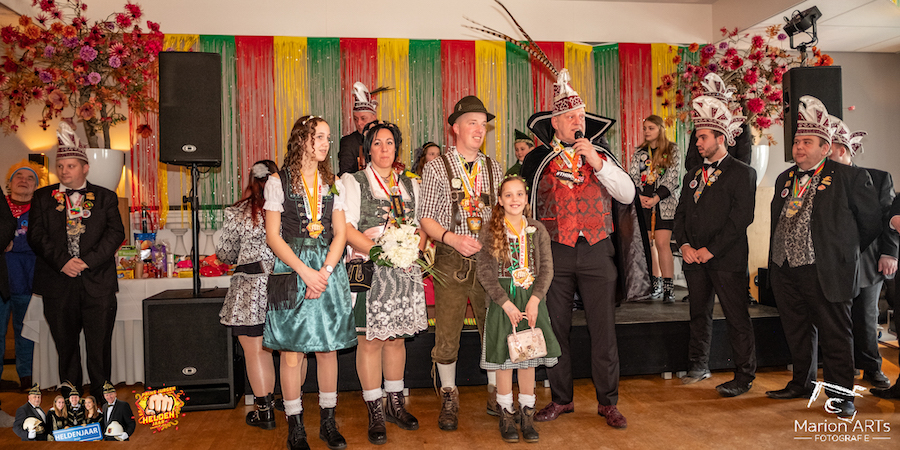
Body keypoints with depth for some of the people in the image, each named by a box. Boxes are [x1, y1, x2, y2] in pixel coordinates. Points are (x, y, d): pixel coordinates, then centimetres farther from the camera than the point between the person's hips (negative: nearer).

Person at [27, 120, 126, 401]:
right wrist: (62, 262, -12)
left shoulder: (105, 197, 9)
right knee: (66, 347, 9)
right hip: (58, 285, 1)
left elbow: (116, 233, -2)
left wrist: (87, 261, -13)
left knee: (100, 348, 1)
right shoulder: (42, 197, 12)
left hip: (98, 284, -1)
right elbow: (36, 235, 2)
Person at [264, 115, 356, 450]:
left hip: (329, 269, 3)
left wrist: (325, 271, -8)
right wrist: (305, 271, -12)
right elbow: (273, 237, -3)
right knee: (292, 351, -1)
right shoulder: (278, 181, 2)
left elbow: (340, 233, 7)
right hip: (292, 269, -3)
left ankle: (328, 422, 17)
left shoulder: (333, 183, 13)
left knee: (328, 347, 5)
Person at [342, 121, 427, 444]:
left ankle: (396, 405, 23)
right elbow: (346, 229, -8)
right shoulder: (353, 182, 2)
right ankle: (375, 412, 9)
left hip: (405, 270, 4)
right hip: (370, 270, -4)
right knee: (370, 340, -3)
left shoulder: (410, 185, 16)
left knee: (396, 337, 10)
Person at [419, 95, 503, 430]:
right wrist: (453, 237, -17)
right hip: (451, 261, -3)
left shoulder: (493, 168, 12)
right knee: (447, 332, 2)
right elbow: (426, 218, -2)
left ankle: (496, 395, 25)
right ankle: (449, 399, 21)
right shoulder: (436, 168, 1)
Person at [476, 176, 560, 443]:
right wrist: (507, 303, -14)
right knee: (504, 359, 3)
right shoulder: (490, 233, -3)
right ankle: (506, 415, 18)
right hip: (502, 301, -2)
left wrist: (534, 300, -11)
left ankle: (527, 415, 20)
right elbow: (485, 273, -7)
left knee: (529, 357, 7)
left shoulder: (537, 230, 4)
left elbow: (546, 268, 1)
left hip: (532, 299, 2)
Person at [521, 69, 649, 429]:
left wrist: (597, 162, -11)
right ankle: (561, 399, 21)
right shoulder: (538, 160, 6)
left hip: (597, 250, 1)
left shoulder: (600, 154, 9)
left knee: (604, 329, 2)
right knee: (556, 329, 5)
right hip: (555, 251, 0)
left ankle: (608, 402, 16)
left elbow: (627, 195, -1)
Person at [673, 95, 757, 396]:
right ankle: (699, 366, 27)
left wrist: (711, 250, -15)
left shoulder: (742, 173, -4)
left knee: (737, 317, 0)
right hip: (694, 258, 6)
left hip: (727, 259, -6)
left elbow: (741, 218, -12)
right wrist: (684, 244, -3)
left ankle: (744, 376, 10)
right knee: (699, 314, 14)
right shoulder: (692, 175, 16)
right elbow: (680, 213, 14)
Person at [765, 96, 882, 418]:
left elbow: (871, 222, 1)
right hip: (784, 270, 6)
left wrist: (844, 253, 10)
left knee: (834, 334, 2)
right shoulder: (785, 179, 14)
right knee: (796, 331, 16)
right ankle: (802, 383, 31)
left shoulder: (849, 177, -5)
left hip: (824, 271, -6)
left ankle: (841, 395, 15)